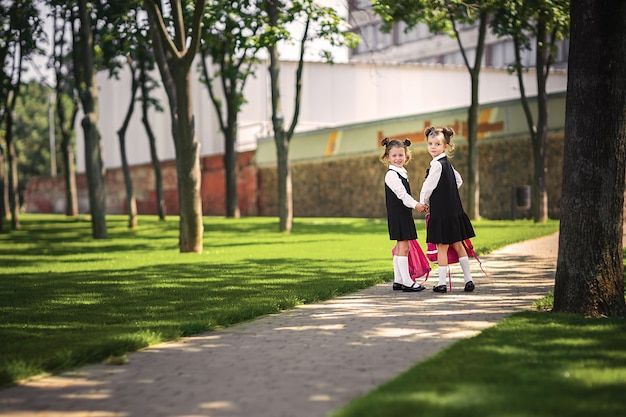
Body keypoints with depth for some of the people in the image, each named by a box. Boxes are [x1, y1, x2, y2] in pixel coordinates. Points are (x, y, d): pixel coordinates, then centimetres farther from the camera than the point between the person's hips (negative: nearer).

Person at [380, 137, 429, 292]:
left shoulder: (402, 173, 17)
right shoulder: (391, 174, -13)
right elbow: (401, 194, -23)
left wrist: (417, 205, 17)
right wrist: (415, 204, -32)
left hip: (404, 214, 10)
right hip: (398, 214, -10)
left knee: (400, 247, 11)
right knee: (403, 247, -9)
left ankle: (398, 281, 16)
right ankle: (407, 282, -8)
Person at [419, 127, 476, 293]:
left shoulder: (437, 164, -15)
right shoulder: (447, 163, 13)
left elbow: (428, 186, -12)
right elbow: (459, 180, 26)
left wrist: (423, 202, 4)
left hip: (442, 211, -9)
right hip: (454, 209, 9)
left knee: (442, 247, -2)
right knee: (457, 244, 13)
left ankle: (442, 283, 3)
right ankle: (468, 279, 16)